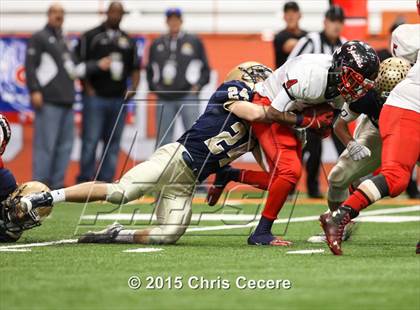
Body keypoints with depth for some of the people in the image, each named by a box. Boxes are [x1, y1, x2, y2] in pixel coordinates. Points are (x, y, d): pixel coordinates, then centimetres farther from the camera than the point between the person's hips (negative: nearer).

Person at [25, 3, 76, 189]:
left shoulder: (64, 41, 23)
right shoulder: (39, 38, 2)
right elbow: (30, 66, -7)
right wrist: (34, 90, -17)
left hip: (67, 101, 8)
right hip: (48, 101, -8)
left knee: (65, 145, 4)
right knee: (46, 144, -11)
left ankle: (57, 184, 8)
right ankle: (39, 185, -10)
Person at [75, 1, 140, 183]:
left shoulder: (128, 41, 16)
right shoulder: (90, 37, 2)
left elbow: (135, 68, 21)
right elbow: (79, 64, -1)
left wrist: (133, 88, 6)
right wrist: (87, 88, -7)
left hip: (119, 100, 4)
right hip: (95, 98, -4)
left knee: (113, 144, 3)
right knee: (90, 141, -7)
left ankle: (105, 181, 6)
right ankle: (85, 181, -3)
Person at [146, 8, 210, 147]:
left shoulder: (194, 42, 7)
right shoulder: (157, 44, 12)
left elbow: (205, 69, 8)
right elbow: (150, 70, 18)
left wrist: (198, 86, -4)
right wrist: (154, 87, 4)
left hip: (188, 97, -2)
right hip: (164, 99, 2)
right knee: (163, 138, 2)